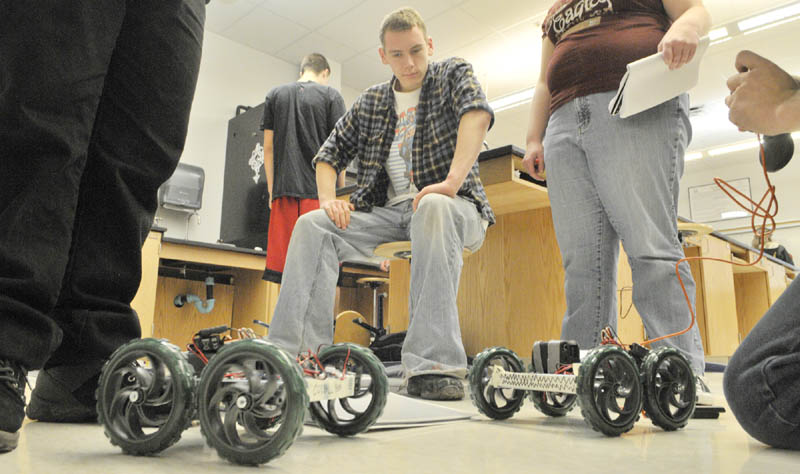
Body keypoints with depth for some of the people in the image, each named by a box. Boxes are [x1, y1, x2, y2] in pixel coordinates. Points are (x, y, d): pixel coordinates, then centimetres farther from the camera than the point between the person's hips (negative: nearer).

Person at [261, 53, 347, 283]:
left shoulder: (275, 95, 15)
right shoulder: (331, 95, 6)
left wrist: (271, 190, 14)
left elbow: (268, 147, 11)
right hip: (320, 189, -3)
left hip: (284, 189, 3)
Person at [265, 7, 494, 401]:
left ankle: (433, 364, -44)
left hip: (449, 207, -4)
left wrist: (452, 181, -32)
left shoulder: (453, 74, 6)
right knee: (312, 225, -16)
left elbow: (477, 113, -16)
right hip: (388, 211, 4)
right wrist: (328, 199, -5)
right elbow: (329, 155, 18)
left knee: (433, 208, -39)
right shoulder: (369, 103, 17)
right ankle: (296, 352, -24)